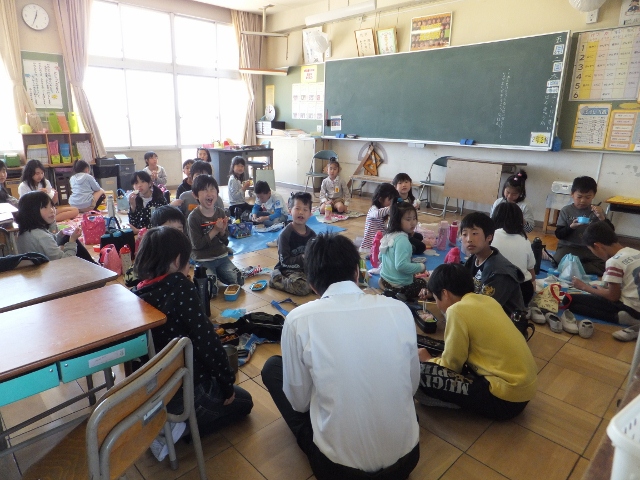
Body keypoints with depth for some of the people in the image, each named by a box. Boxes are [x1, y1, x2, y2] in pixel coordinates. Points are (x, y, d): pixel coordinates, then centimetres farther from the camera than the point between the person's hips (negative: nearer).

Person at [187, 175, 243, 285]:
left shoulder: (220, 212, 0)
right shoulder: (194, 217, -14)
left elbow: (225, 241, 6)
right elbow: (197, 244, -19)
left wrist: (222, 230, -16)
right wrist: (215, 230, -21)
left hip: (222, 256, 5)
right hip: (203, 260, -4)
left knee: (239, 281, 1)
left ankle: (218, 274, 23)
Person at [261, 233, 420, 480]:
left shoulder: (299, 319, -16)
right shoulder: (399, 309, -9)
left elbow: (299, 401, -3)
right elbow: (412, 385, 5)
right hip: (406, 457, 3)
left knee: (272, 367, 13)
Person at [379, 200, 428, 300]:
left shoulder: (389, 235, 3)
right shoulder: (402, 239, -25)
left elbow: (381, 257, 14)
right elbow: (401, 265, -32)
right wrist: (421, 267, -18)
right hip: (398, 287, -9)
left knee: (420, 281, 30)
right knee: (423, 283, 17)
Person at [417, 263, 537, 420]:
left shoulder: (457, 310, -16)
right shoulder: (487, 300, 8)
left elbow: (451, 364, -8)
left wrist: (428, 360, 11)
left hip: (506, 398, -9)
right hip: (523, 387, 9)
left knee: (423, 372, -13)